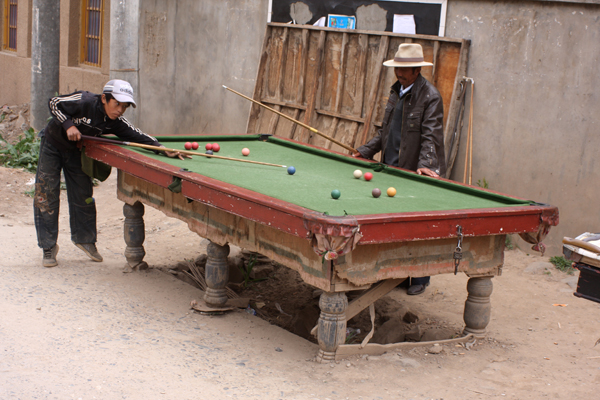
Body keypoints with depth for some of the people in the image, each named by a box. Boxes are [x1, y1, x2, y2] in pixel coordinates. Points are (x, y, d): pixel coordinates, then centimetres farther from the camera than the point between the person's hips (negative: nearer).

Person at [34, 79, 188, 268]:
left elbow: (139, 136, -23)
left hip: (75, 151, 4)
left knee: (83, 196, 4)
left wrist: (163, 149, -36)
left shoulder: (116, 123, -19)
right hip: (52, 144, -4)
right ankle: (48, 247, 5)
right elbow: (54, 103, -24)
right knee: (46, 195, -4)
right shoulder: (84, 102, -32)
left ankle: (84, 238, 25)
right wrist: (69, 125, -34)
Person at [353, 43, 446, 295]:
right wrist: (366, 151, 18)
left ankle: (420, 278, 9)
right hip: (391, 168, 7)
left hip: (415, 172, -7)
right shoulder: (396, 91, 14)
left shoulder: (430, 96, -10)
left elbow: (430, 135, -18)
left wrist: (425, 164, -31)